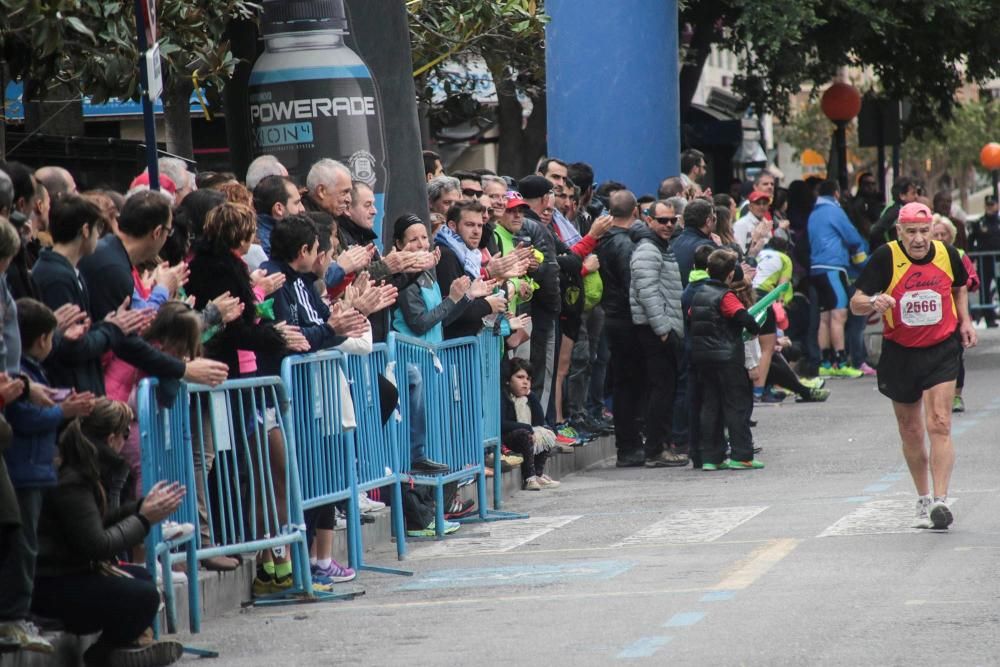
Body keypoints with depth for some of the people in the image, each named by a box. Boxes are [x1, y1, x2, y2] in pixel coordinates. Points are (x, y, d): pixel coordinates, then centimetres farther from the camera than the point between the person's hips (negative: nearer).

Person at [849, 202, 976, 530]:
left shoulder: (947, 254, -4)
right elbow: (856, 303, -16)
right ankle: (923, 500, 28)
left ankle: (940, 500, -19)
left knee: (939, 425, -15)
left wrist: (964, 320, 7)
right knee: (911, 434, 11)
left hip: (942, 351, 0)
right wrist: (874, 302, -36)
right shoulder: (886, 257, -13)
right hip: (900, 354, 0)